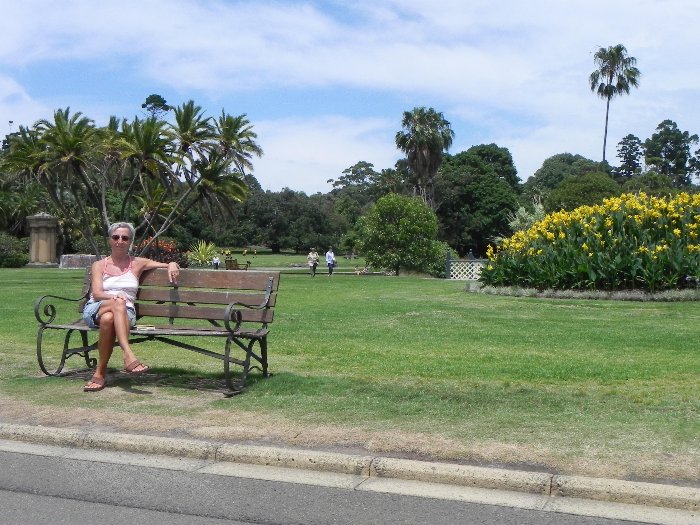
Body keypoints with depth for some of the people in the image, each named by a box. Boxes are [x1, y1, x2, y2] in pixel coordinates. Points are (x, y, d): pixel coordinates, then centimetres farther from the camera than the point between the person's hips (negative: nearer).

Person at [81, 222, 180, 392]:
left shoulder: (137, 263, 18)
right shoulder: (99, 265, 15)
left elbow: (170, 266, 21)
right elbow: (96, 293, -1)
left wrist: (172, 265, -5)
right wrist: (114, 297, -23)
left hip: (125, 313, 1)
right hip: (96, 310, -1)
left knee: (108, 319, -37)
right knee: (118, 303, -37)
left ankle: (100, 373, -32)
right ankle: (129, 356, -49)